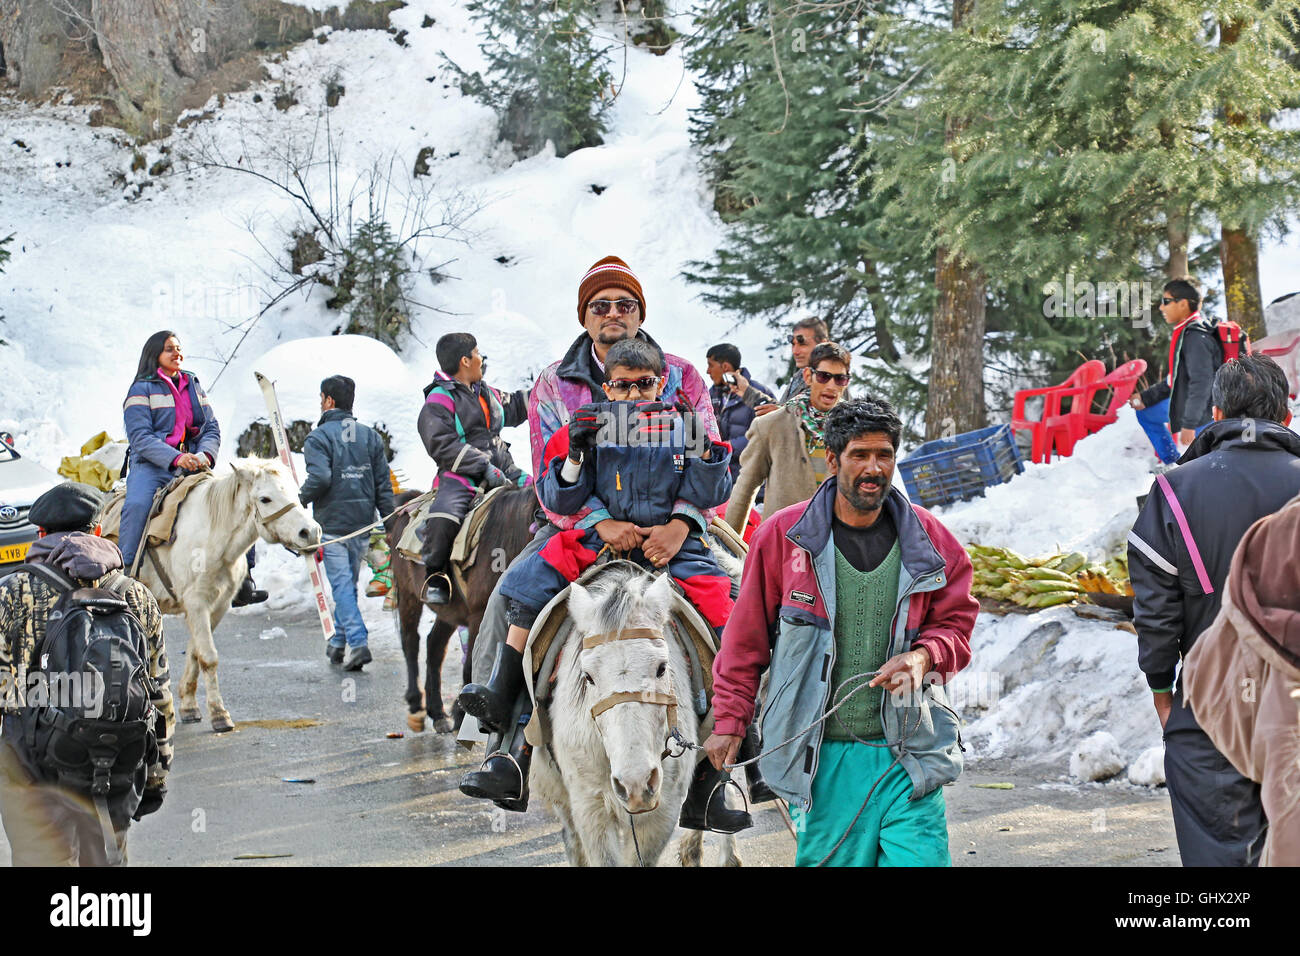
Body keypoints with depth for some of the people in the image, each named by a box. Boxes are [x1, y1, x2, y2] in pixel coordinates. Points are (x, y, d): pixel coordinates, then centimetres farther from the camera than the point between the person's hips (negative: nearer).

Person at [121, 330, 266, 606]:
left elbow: (212, 428, 13)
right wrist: (176, 458, -23)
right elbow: (140, 437, -9)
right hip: (152, 467, -5)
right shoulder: (141, 389, 3)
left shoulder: (194, 387, 20)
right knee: (137, 505, -36)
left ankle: (242, 581, -10)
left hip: (193, 468, 5)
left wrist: (205, 454, -10)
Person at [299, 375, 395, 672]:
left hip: (332, 523, -5)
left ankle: (358, 642, -18)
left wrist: (300, 499, -3)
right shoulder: (370, 436, 9)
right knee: (348, 582, 16)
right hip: (362, 524, 5)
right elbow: (383, 483, 7)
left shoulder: (319, 437, -8)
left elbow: (320, 479, -21)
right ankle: (338, 642, 25)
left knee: (341, 584, -6)